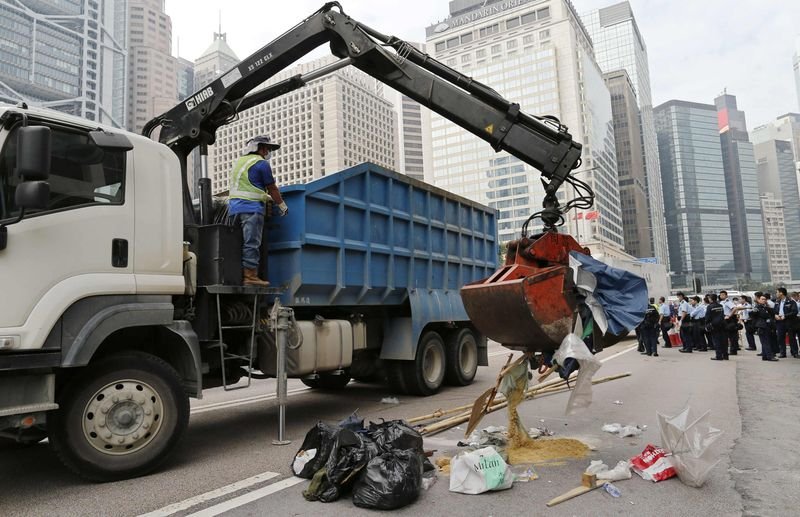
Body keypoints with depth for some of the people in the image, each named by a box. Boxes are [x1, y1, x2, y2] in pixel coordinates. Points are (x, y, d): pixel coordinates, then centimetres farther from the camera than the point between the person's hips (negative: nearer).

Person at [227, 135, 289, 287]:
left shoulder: (239, 161, 23)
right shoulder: (261, 163, -3)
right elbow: (272, 189, 1)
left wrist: (264, 196, 34)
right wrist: (282, 205, 12)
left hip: (234, 207, 8)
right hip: (251, 208, -8)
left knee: (237, 242, 8)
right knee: (251, 243, -9)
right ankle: (250, 275, -11)